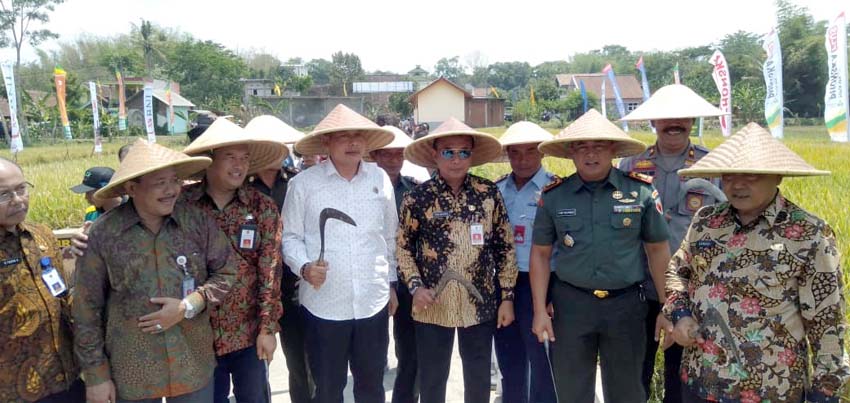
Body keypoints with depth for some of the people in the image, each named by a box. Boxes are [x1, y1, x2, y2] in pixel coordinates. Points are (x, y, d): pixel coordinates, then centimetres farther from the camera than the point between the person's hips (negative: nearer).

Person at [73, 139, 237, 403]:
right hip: (131, 373, -1)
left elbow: (226, 272, 2)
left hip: (194, 365, 2)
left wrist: (188, 306, -13)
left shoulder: (198, 221, -5)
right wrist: (96, 374, -2)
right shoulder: (103, 234, -9)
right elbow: (87, 309, -4)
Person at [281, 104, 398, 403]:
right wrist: (305, 267, -19)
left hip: (373, 303, 2)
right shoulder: (303, 183, -5)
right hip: (324, 304, -2)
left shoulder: (380, 179, 4)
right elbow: (290, 237, -1)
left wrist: (391, 284, 15)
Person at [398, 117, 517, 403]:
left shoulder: (489, 193, -2)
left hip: (480, 304, 1)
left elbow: (505, 247, 2)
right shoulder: (418, 197, -5)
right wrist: (415, 286, -11)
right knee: (432, 380, 13)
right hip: (433, 306, -1)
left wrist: (507, 297, 1)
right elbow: (403, 246, 3)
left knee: (479, 379, 15)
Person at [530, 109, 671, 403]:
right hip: (570, 303, 1)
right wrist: (540, 310, -1)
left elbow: (658, 250, 2)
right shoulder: (553, 196, -2)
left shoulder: (642, 191, -4)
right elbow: (540, 254, 3)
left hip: (626, 304, 0)